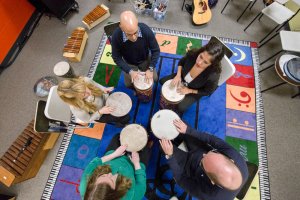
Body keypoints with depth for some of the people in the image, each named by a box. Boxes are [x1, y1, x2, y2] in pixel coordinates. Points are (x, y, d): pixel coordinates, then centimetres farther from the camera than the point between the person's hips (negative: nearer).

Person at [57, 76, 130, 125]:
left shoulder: (85, 80, -31)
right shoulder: (76, 109, -38)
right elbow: (88, 120, -17)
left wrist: (104, 89, -24)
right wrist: (100, 112, -31)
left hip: (104, 99, 4)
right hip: (98, 115, -3)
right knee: (126, 118, 2)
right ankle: (120, 123, 37)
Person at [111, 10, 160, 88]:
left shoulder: (146, 30, -32)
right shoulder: (116, 36, -32)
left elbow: (156, 50, -19)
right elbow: (116, 58, -19)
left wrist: (151, 69, -26)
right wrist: (130, 71, -29)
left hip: (145, 60, 1)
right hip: (129, 63, 0)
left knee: (154, 78, 1)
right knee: (128, 84, 1)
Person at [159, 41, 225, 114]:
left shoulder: (213, 76, -40)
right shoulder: (192, 54, -32)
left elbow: (207, 92, -18)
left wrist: (189, 90, -20)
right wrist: (178, 75, -19)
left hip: (194, 91, -3)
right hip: (182, 78, 4)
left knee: (181, 107, -10)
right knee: (162, 81, 6)